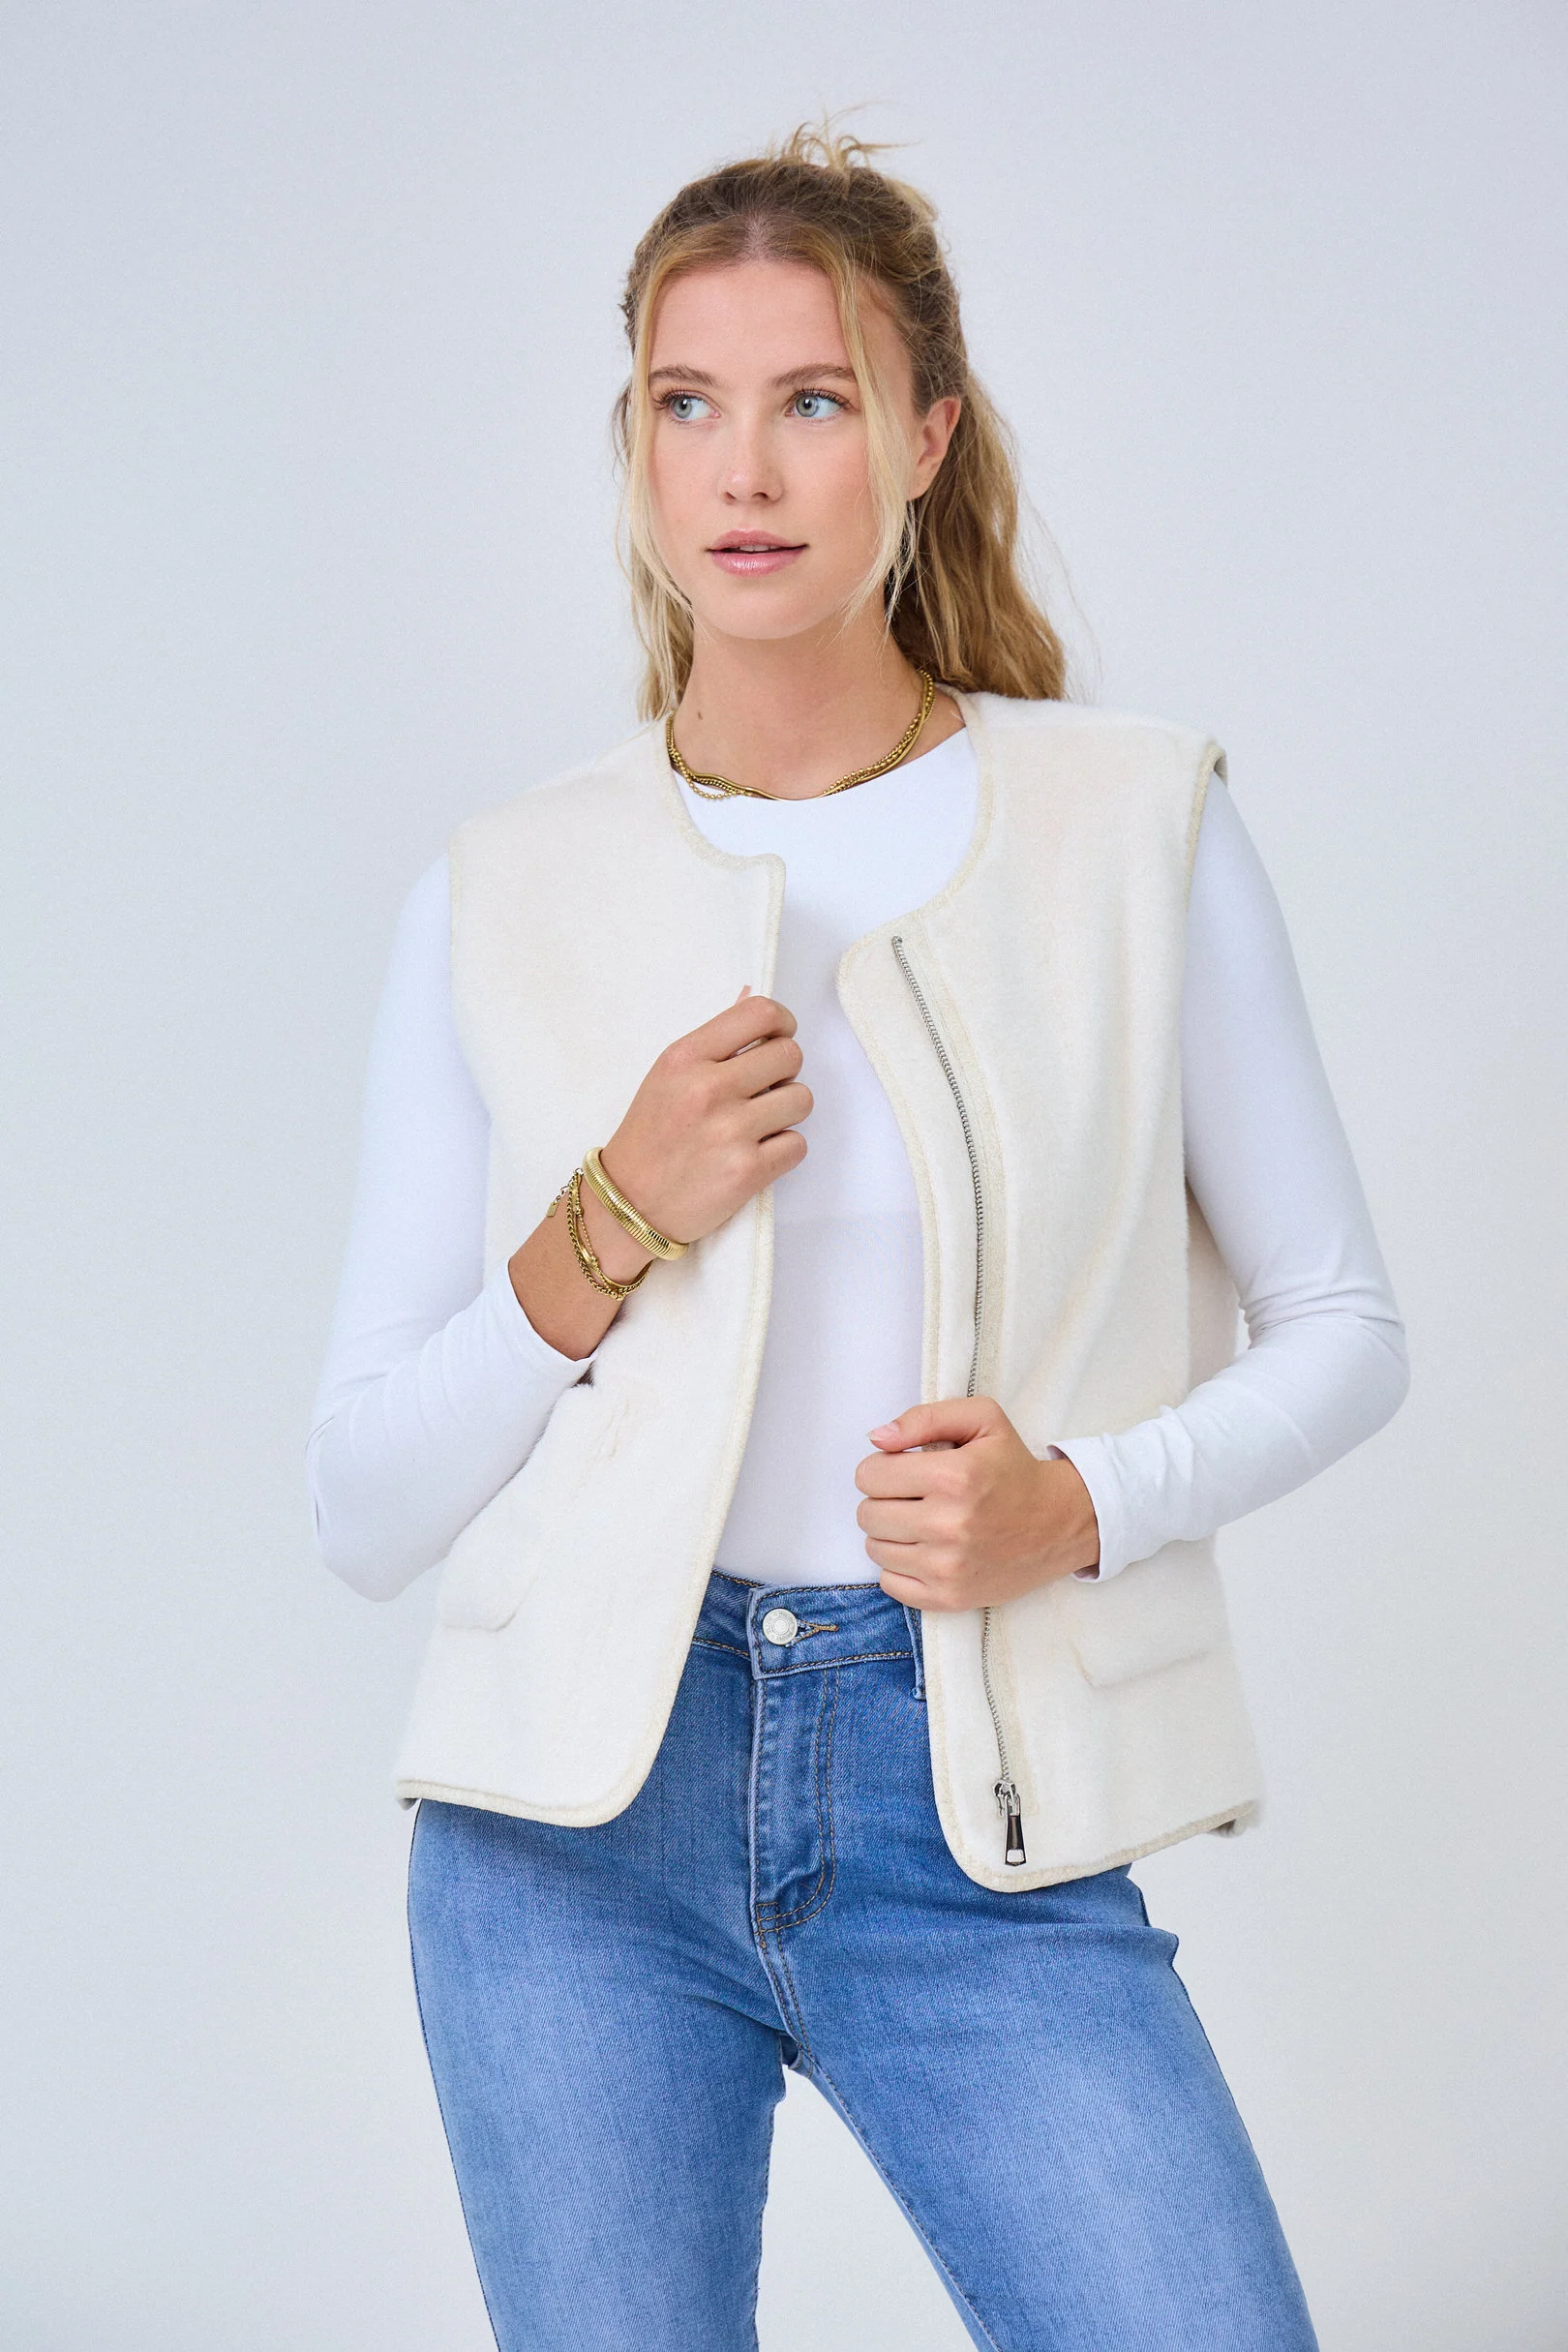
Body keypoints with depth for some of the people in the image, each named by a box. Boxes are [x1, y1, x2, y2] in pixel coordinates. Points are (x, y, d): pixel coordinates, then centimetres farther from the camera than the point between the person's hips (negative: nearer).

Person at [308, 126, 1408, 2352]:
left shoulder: (1138, 826, 1)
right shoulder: (502, 899, 3)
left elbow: (1345, 1325, 7)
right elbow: (363, 1508, 4)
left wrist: (1079, 1501, -10)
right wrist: (607, 1231, -11)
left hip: (982, 1829, -1)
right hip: (583, 1818, 1)